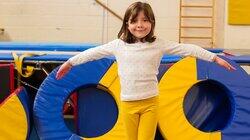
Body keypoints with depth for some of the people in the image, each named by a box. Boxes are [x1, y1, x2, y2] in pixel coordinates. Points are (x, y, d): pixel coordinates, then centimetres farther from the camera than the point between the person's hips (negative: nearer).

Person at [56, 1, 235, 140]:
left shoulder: (158, 44, -2)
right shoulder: (119, 45, 0)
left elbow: (187, 49, -2)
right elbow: (94, 52, 9)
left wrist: (215, 58, -4)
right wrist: (70, 62, 16)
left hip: (150, 103, -1)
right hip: (128, 104, 1)